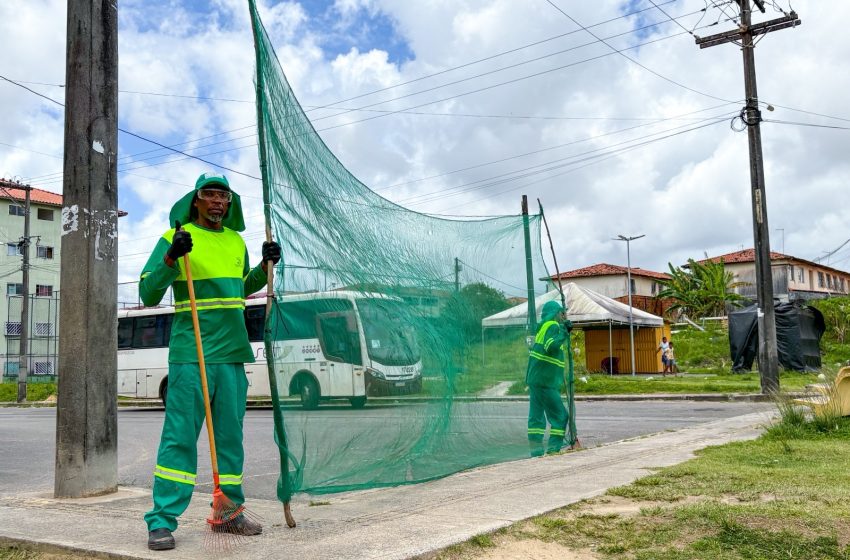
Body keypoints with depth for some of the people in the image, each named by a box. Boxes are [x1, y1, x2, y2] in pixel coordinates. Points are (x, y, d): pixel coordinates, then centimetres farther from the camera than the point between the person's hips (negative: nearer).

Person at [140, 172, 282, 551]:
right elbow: (148, 295, -7)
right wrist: (170, 257, -21)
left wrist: (266, 265, 13)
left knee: (231, 436, 9)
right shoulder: (175, 238, -2)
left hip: (233, 353, 6)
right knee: (180, 434, -7)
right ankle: (162, 521, -1)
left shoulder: (236, 241, 15)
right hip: (190, 354, -6)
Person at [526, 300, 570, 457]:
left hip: (535, 378, 9)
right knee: (560, 416, -3)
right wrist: (563, 333, -18)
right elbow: (550, 347, -25)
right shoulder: (553, 326, -10)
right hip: (545, 381, -9)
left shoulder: (544, 326, 17)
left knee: (536, 415, 7)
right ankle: (554, 448, -4)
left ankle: (536, 450, 8)